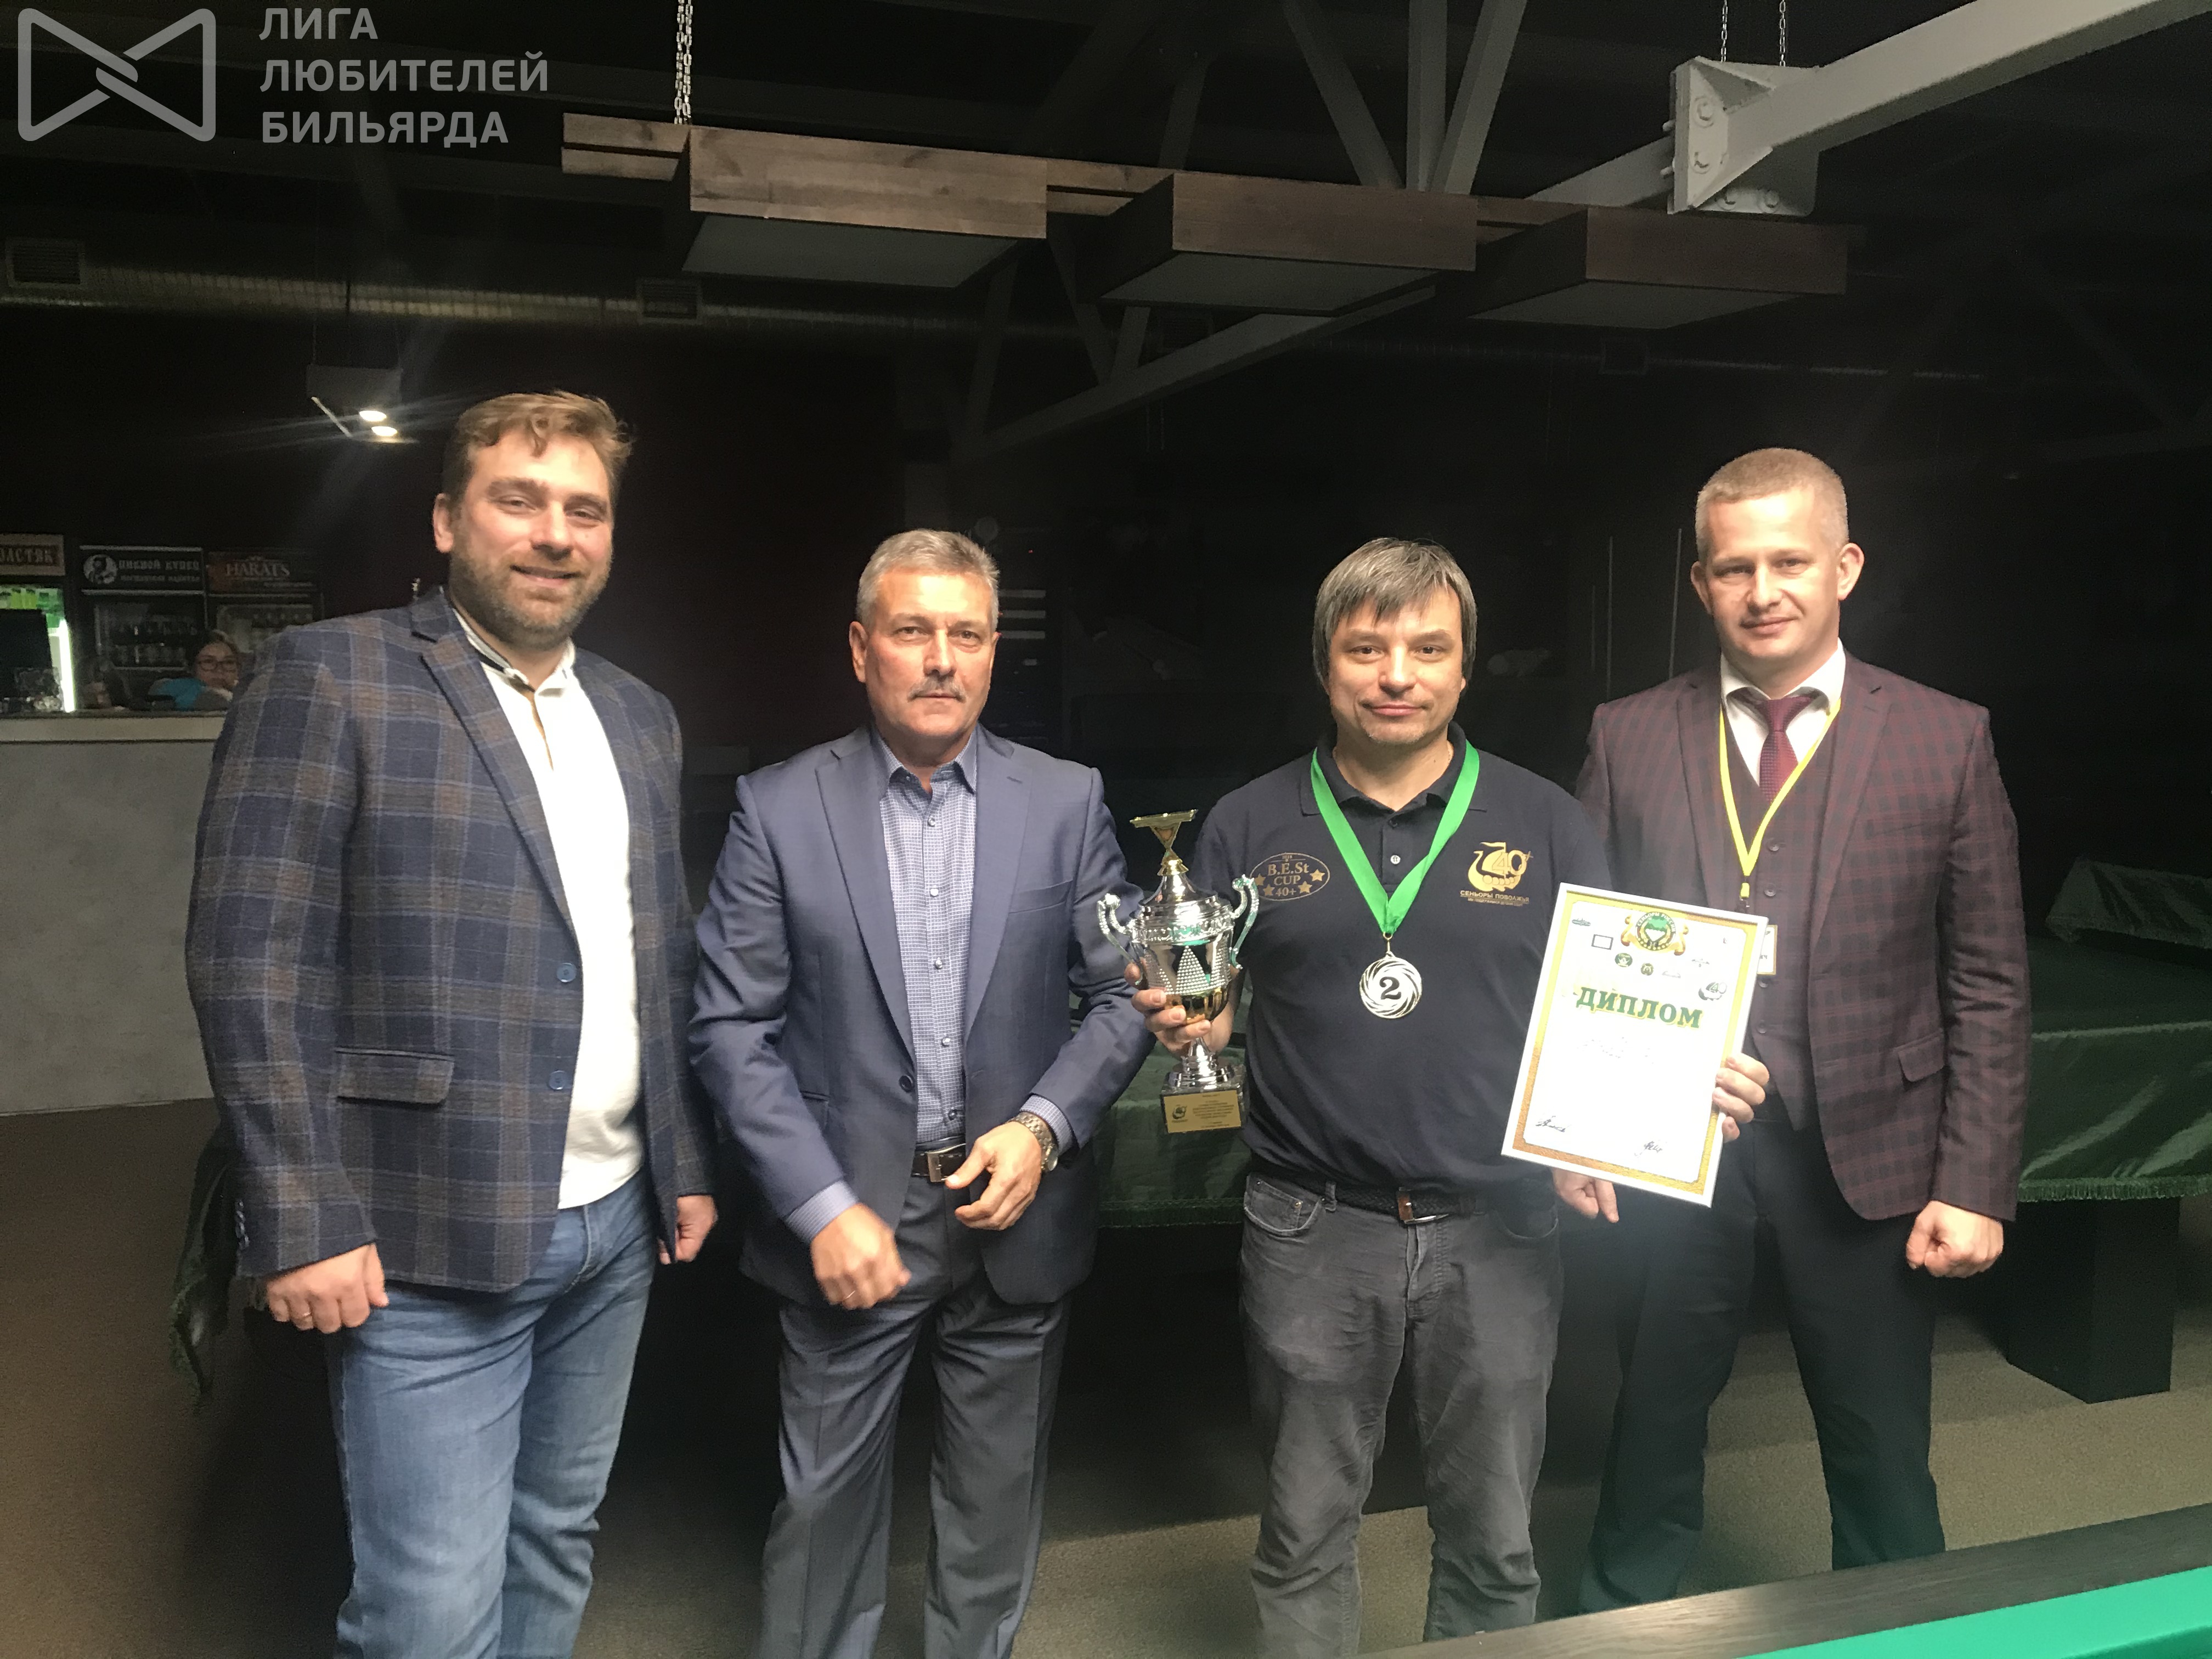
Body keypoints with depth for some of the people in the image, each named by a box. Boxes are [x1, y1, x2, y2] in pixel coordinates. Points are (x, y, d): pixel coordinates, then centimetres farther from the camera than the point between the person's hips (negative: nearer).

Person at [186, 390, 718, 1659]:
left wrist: (689, 1162, 14)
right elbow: (253, 960, -12)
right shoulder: (330, 676, -7)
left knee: (557, 1543, 18)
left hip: (618, 1223, 6)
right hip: (433, 1241, -6)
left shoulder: (641, 718, 12)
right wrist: (307, 1219, -15)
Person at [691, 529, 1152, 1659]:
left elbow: (1123, 993, 2)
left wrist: (1044, 1126, -13)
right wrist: (823, 1208, -13)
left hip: (1016, 1213, 2)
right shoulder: (779, 810, -5)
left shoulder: (1066, 802, 0)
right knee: (826, 1502, 11)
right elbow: (733, 1029, -6)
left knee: (997, 1502, 16)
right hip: (848, 1213, -1)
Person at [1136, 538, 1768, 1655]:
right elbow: (1199, 1005, 8)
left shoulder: (1543, 824, 3)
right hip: (1316, 1230, 0)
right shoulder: (1250, 827, 3)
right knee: (1305, 1534, 13)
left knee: (1492, 1542, 14)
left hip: (1494, 1229, 1)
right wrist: (1190, 1024, -14)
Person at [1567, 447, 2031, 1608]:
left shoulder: (1945, 740, -3)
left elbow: (1988, 985, -2)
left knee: (1881, 1453, 14)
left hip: (1865, 1153, 0)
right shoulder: (1629, 736, 0)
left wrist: (1974, 1183, -6)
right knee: (1654, 1426, 16)